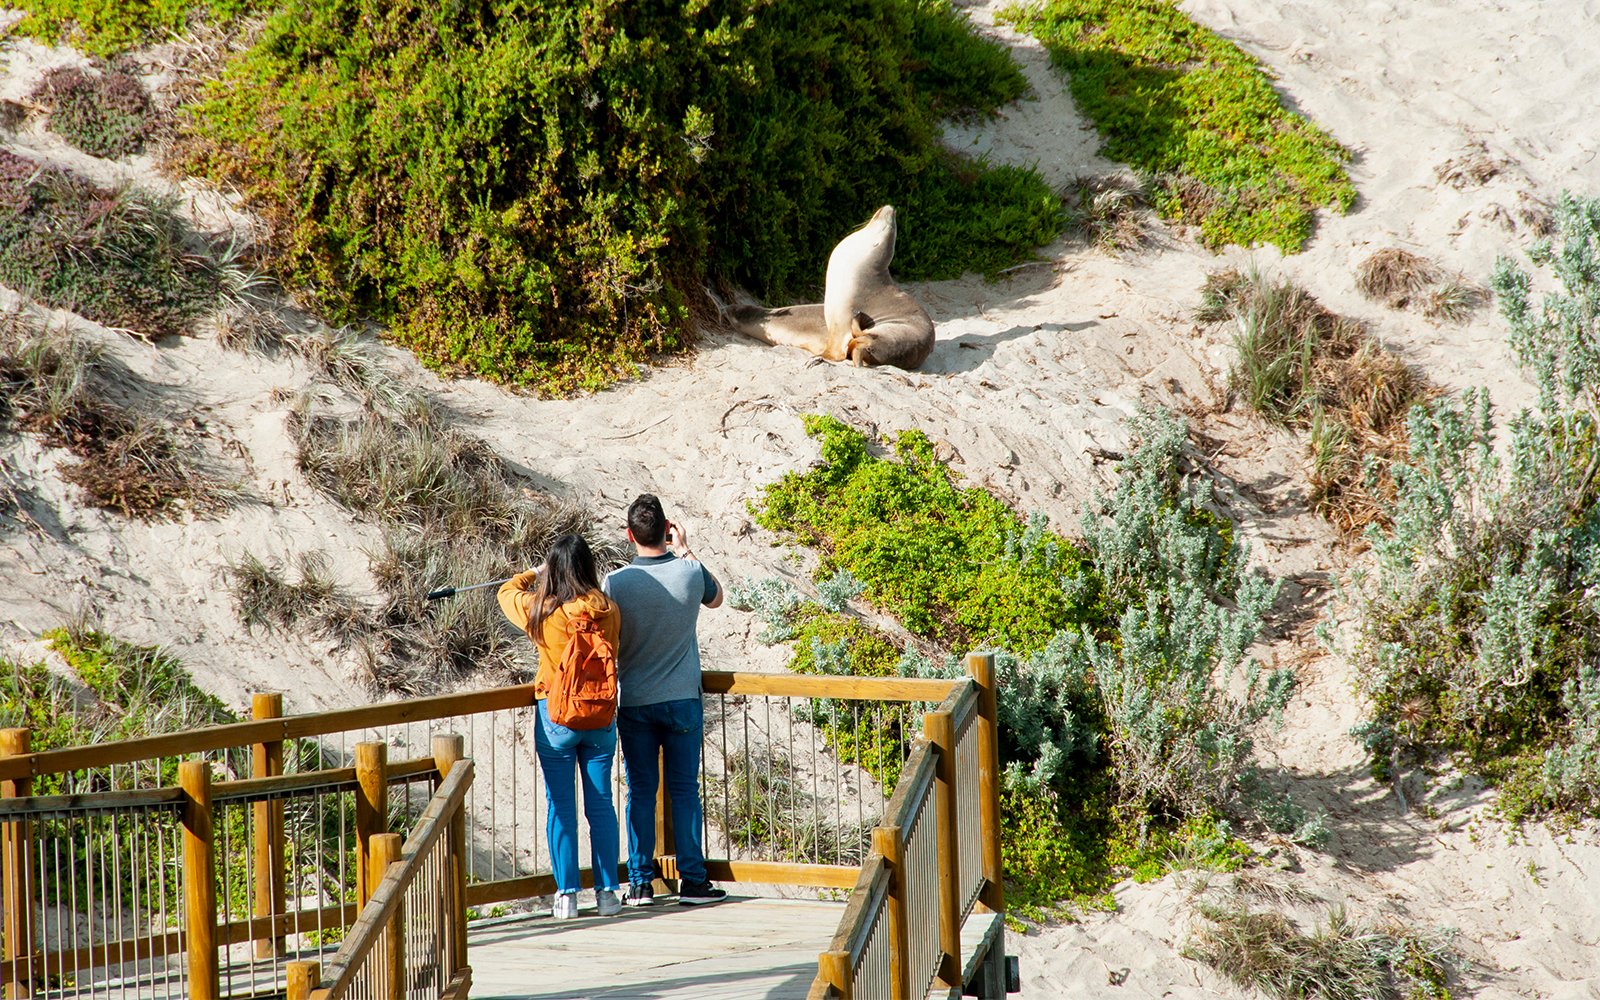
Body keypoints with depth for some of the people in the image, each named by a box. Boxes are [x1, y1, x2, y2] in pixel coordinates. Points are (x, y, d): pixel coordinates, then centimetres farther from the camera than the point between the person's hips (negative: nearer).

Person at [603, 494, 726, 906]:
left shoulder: (616, 582, -12)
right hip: (682, 699, 0)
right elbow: (716, 597, 15)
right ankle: (692, 880, 6)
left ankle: (640, 883, 6)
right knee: (684, 790, 7)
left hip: (633, 701, 0)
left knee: (640, 792, 6)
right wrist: (685, 550, 14)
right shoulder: (690, 573, -10)